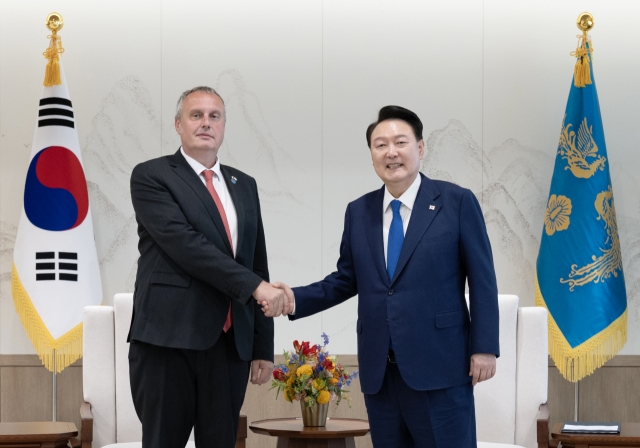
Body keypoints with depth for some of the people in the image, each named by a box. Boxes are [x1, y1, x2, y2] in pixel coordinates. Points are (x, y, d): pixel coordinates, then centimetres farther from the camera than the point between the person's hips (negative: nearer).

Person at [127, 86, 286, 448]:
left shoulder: (244, 185, 17)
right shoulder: (151, 176, -1)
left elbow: (258, 264, 16)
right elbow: (184, 243, -15)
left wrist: (264, 346, 11)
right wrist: (254, 285, -19)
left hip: (231, 344, 5)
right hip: (169, 338, -5)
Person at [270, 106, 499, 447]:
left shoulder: (457, 202, -2)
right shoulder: (358, 212, 11)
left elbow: (482, 280, -3)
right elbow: (347, 279, 15)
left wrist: (484, 347, -8)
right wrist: (296, 299, -1)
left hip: (438, 365, -4)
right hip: (378, 371, 4)